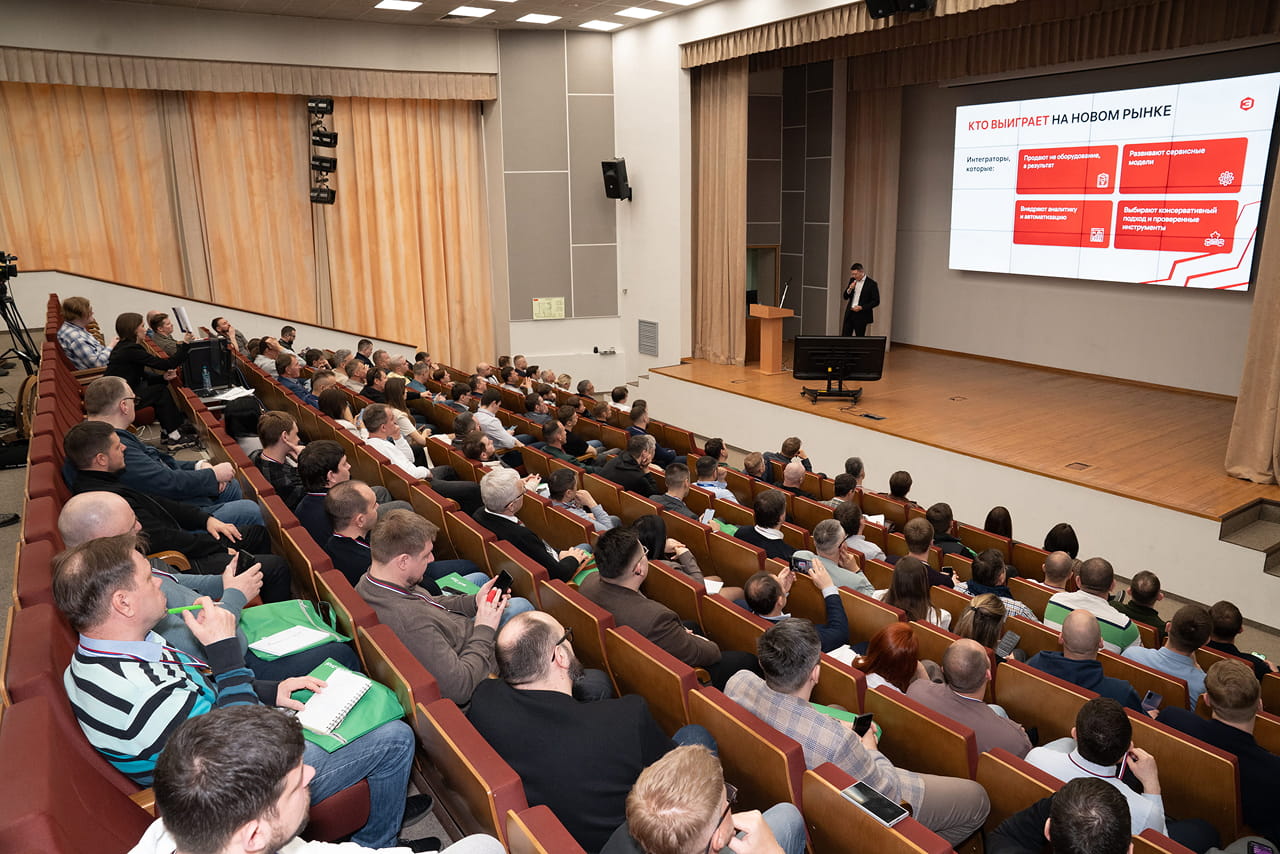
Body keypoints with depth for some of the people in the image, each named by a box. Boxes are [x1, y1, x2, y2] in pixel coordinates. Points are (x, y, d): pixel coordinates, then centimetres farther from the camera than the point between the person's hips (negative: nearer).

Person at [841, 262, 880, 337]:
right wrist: (850, 289, -10)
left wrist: (862, 307, -16)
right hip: (849, 314, 5)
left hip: (861, 316, -5)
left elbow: (876, 301, -8)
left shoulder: (871, 283, -8)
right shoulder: (852, 280, 8)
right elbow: (845, 297, 10)